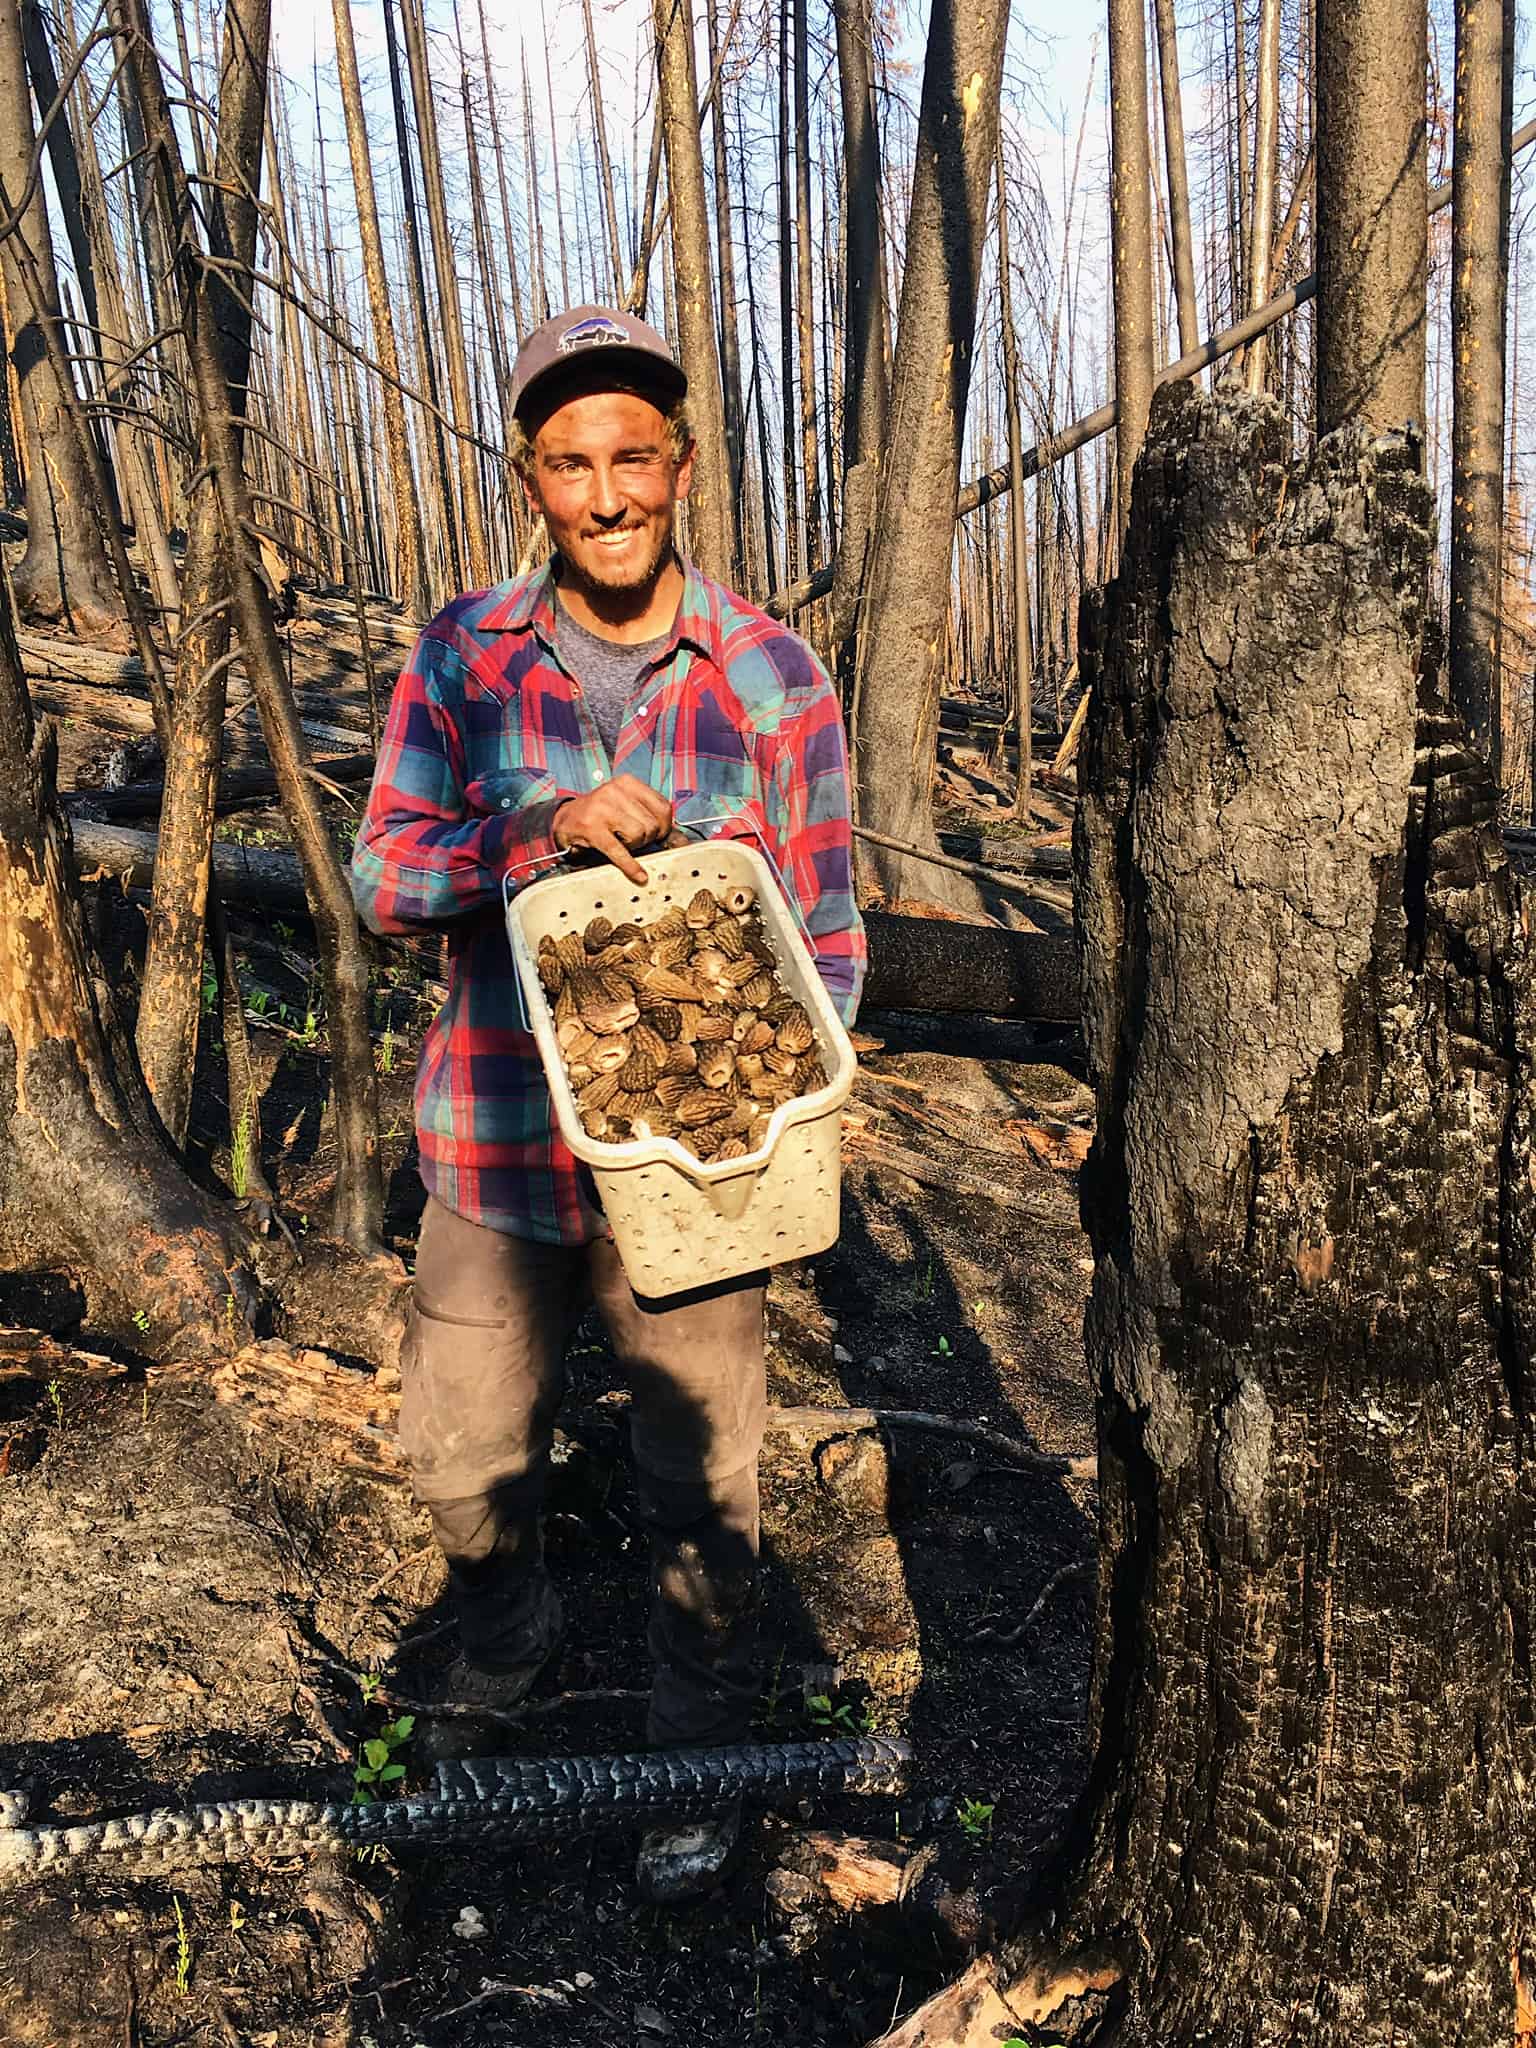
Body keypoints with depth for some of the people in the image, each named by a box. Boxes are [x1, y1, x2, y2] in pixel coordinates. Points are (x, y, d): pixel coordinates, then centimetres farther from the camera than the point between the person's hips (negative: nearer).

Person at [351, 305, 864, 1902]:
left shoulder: (771, 676, -5)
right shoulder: (461, 659, -2)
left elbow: (823, 927, 0)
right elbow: (383, 875, -6)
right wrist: (550, 831, -23)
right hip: (497, 1140, 2)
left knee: (699, 1477, 12)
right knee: (462, 1451, 19)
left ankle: (700, 1751, 38)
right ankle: (506, 1640, 53)